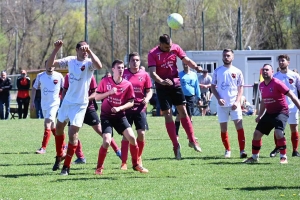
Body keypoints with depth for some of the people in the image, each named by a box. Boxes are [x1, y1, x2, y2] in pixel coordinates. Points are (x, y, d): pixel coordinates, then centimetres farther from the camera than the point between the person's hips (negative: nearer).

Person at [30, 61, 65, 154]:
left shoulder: (59, 76, -7)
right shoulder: (40, 76, -1)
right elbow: (34, 88, 8)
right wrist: (32, 101, 2)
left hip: (54, 103, -4)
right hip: (44, 104, 4)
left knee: (47, 124, -18)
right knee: (52, 126, 13)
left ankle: (43, 148, -18)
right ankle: (63, 145, 29)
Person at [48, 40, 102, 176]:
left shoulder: (89, 62, -14)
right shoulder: (70, 60, -1)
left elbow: (99, 66, -37)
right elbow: (49, 64, -5)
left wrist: (89, 51, -39)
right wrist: (56, 49, -17)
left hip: (80, 104, -5)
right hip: (67, 101, 5)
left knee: (73, 133, -9)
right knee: (59, 128, 18)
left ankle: (66, 166, 2)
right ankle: (59, 156, 40)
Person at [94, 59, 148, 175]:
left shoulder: (127, 85, -5)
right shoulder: (105, 81, -5)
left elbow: (131, 103, -2)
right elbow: (97, 97, -3)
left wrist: (119, 108, -18)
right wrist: (109, 92, -19)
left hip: (120, 116, 2)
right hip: (106, 116, -2)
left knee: (132, 138, -10)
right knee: (107, 142, -17)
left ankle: (136, 164, 10)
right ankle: (99, 167, 2)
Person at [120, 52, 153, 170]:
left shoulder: (144, 75, 4)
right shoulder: (124, 74, 2)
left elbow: (149, 90, 9)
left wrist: (147, 98, -11)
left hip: (140, 108, 2)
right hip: (126, 108, -2)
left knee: (141, 134, -1)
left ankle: (138, 159, 21)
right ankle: (123, 162, -1)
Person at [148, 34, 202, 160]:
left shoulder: (175, 48, -4)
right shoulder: (153, 54, -14)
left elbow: (186, 60, -1)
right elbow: (152, 72, -20)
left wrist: (196, 67, -21)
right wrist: (162, 81, -38)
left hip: (175, 83, 2)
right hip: (162, 87, -2)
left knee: (183, 111, 0)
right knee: (167, 115, -1)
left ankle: (192, 140, 8)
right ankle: (176, 146, 3)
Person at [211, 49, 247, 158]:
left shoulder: (237, 71, 4)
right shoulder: (217, 71, 6)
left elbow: (240, 88, 5)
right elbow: (213, 86, 9)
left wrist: (237, 101, -9)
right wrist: (218, 98, -7)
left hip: (234, 103, -1)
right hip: (222, 104, 2)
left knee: (239, 125, -12)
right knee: (223, 128, 5)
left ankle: (242, 150, -13)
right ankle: (227, 150, 19)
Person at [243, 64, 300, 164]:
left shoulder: (277, 83, -17)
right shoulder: (261, 85, 6)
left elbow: (292, 96, -18)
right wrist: (260, 115, 21)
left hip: (281, 112, -8)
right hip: (269, 113, 8)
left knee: (278, 132, -28)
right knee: (257, 133, 6)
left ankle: (284, 157, -14)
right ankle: (254, 157, 24)